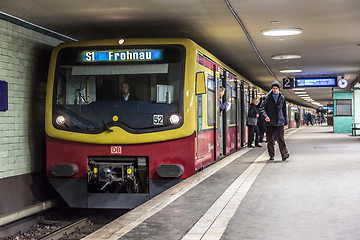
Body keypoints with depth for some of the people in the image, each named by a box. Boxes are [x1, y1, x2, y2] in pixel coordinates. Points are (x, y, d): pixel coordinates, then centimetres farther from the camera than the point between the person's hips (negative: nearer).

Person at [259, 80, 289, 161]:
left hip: (279, 122, 1)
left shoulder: (282, 98, 10)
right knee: (270, 139, 5)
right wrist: (265, 116, -23)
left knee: (281, 138, -8)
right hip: (270, 122, -1)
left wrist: (285, 121, 14)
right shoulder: (267, 97, 0)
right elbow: (262, 108, -4)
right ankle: (271, 155, 15)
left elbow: (284, 110, 17)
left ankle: (284, 153, -9)